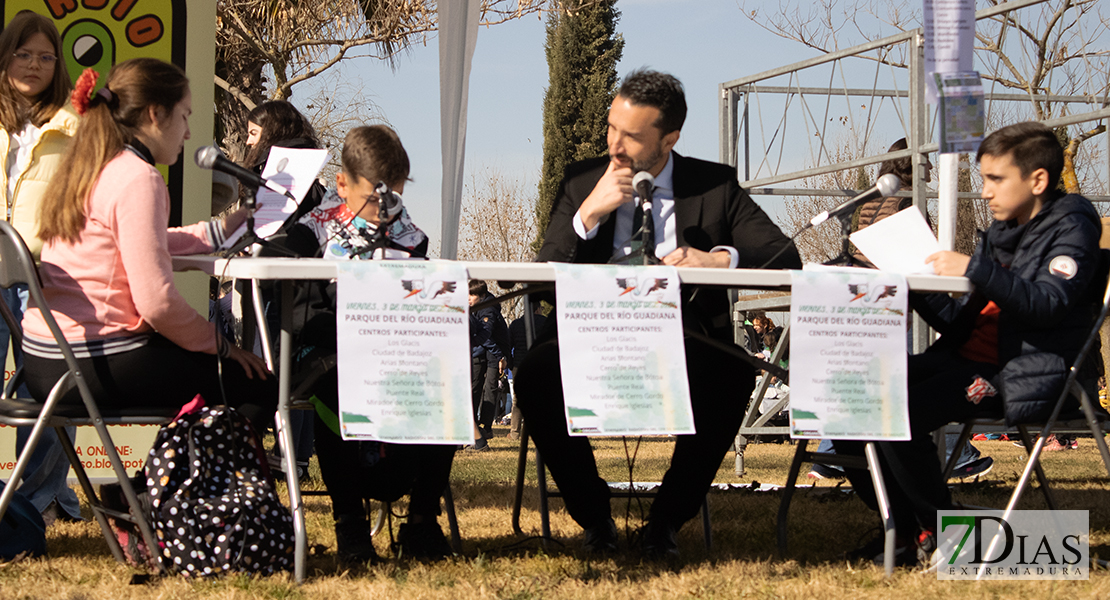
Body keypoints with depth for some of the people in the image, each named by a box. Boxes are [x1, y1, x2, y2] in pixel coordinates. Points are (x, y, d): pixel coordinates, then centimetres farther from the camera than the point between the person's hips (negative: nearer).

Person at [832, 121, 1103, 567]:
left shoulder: (1070, 226, -2)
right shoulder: (1000, 233, 21)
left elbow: (1048, 304, -21)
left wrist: (974, 269, -26)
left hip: (1021, 377, -9)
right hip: (967, 360, 9)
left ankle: (940, 530, -9)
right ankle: (904, 530, 2)